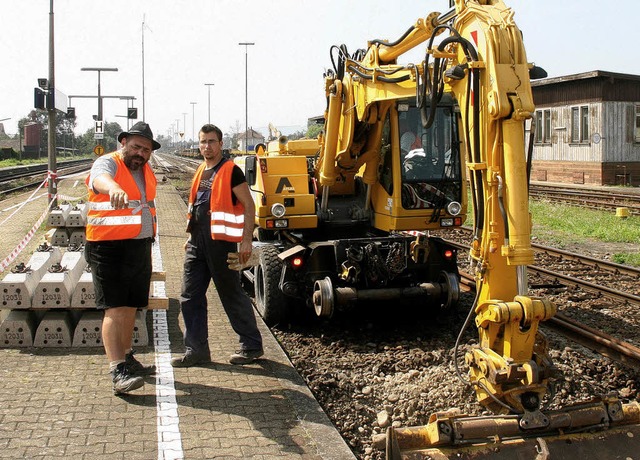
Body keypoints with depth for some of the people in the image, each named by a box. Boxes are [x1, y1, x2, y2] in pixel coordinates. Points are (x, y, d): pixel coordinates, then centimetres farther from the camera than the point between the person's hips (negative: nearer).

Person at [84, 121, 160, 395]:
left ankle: (126, 359, 28)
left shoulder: (146, 172, 13)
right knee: (114, 309, -10)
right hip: (109, 249, -7)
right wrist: (113, 188, -60)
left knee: (130, 307, 15)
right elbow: (100, 178, -36)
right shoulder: (108, 164, -11)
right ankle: (118, 372, -12)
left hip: (140, 249, 7)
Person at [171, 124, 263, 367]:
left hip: (221, 241, -8)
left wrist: (246, 240, -19)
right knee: (190, 297, 7)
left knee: (232, 296, 1)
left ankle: (251, 346, 14)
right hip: (198, 243, 8)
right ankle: (197, 350, 15)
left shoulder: (231, 171, -8)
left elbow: (249, 206, -12)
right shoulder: (200, 172, 16)